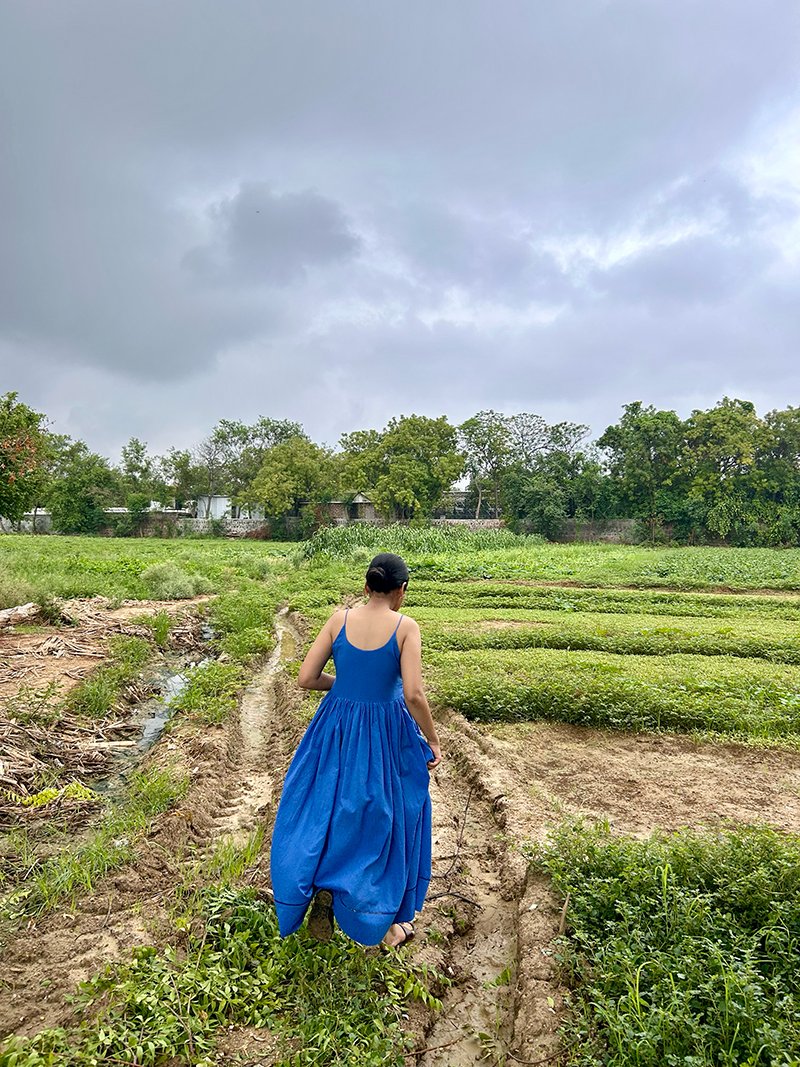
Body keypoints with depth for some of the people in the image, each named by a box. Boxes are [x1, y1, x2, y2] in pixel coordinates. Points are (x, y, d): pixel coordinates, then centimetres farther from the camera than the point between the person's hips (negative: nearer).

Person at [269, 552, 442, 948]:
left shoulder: (340, 618, -7)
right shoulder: (405, 627, -15)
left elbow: (305, 678, -7)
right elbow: (413, 695, -20)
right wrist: (432, 741, -5)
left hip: (336, 729, 2)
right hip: (384, 735, -2)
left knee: (323, 807, 25)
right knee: (385, 817, 17)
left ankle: (322, 886, 12)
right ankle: (387, 921, 31)